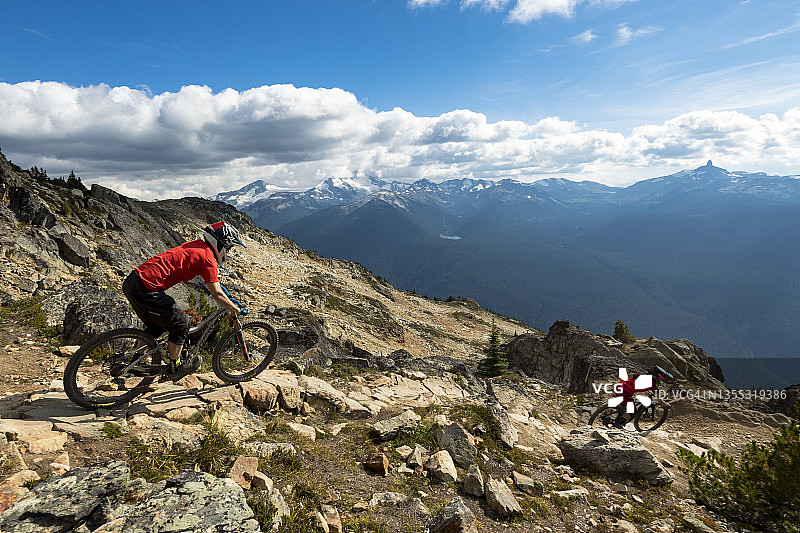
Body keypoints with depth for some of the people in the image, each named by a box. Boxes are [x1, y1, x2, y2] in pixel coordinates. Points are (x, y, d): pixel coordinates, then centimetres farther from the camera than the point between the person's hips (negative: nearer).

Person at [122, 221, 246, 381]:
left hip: (132, 280, 9)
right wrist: (234, 308, 3)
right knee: (180, 323, 7)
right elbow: (216, 294, -12)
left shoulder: (196, 245, 16)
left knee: (156, 326, 27)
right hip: (145, 289, -9)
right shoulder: (207, 258, -10)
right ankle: (174, 368, 20)